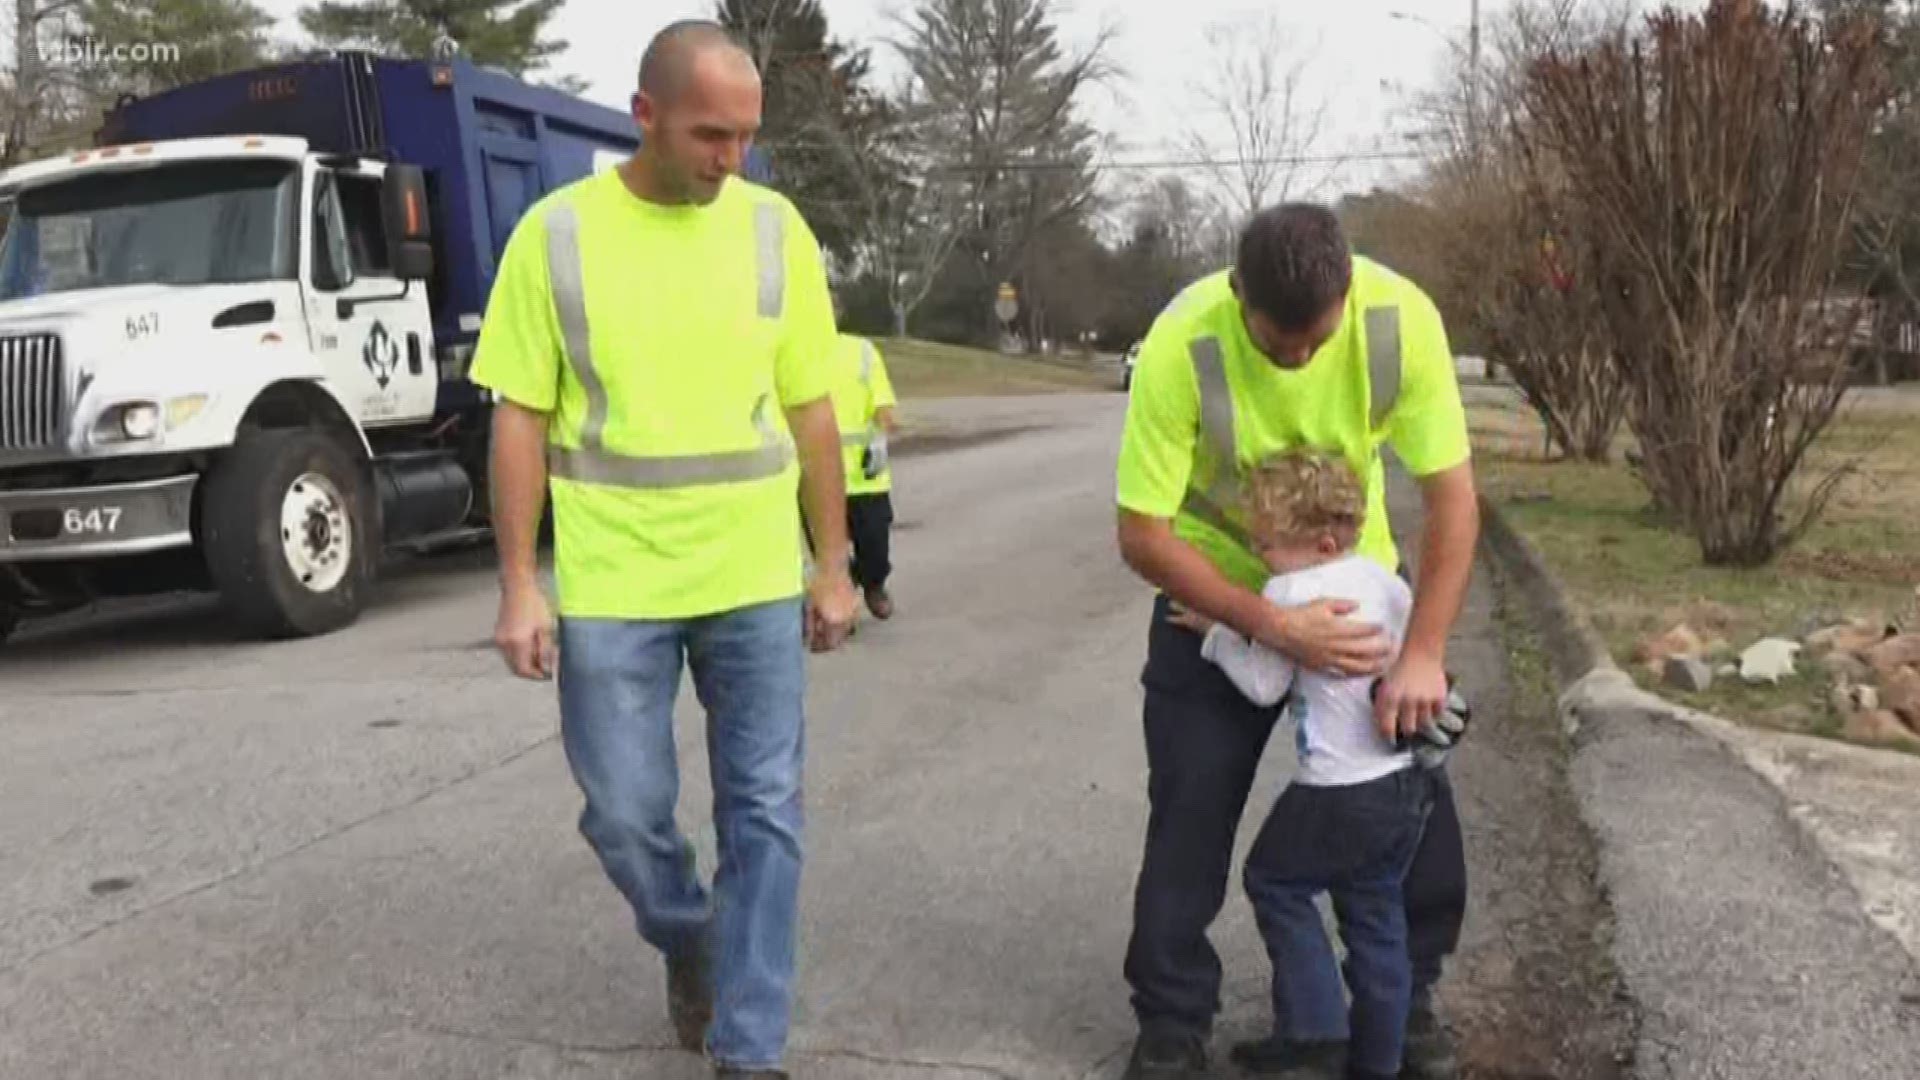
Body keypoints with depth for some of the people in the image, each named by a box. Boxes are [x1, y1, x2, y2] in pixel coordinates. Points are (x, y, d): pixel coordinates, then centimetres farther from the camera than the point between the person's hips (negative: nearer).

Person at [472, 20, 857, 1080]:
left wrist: (833, 565, 5)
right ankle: (689, 941, 40)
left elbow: (811, 409, 6)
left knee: (764, 813, 4)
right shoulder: (557, 231, -4)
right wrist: (519, 585, -5)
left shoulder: (774, 227, 1)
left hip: (757, 581, 1)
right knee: (625, 815, 8)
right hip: (609, 587, -1)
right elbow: (521, 418, -1)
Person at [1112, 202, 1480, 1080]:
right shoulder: (1181, 345, -32)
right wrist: (1276, 629, -32)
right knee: (1190, 818, -2)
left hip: (1359, 583, 2)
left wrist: (1424, 654, -27)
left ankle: (1405, 995, 27)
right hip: (1215, 597, -2)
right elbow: (1142, 535, -27)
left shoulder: (1401, 317, -26)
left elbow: (1451, 496, -20)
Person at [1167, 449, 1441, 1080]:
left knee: (1274, 882, 12)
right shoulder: (1386, 580, 7)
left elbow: (1263, 686, -10)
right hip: (1406, 785, 8)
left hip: (1337, 796, -8)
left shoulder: (1289, 592, -16)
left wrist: (1213, 632, 0)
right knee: (1375, 918, 16)